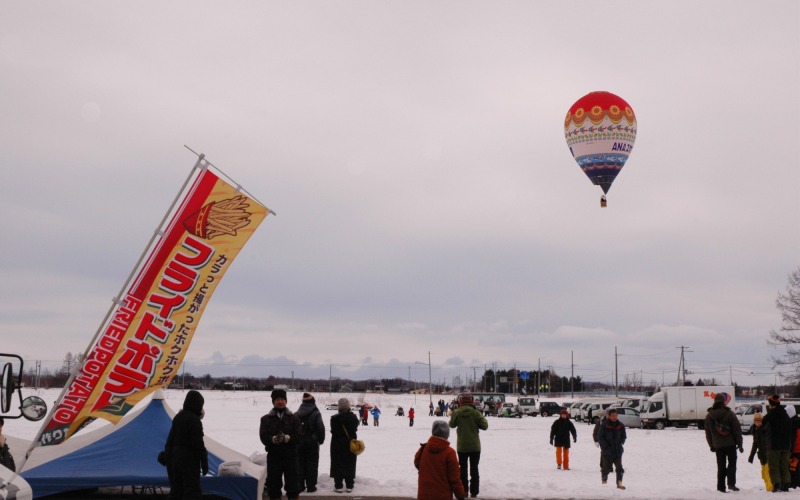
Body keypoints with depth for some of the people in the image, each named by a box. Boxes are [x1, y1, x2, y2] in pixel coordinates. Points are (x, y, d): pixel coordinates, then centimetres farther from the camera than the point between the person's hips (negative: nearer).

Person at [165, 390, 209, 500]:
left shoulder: (178, 417, 8)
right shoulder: (194, 420, -16)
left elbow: (171, 439, 13)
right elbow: (198, 444, -17)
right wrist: (204, 463, -12)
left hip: (174, 457, 8)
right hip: (189, 459, -8)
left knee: (176, 488, 13)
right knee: (192, 491, -4)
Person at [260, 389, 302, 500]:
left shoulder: (294, 418, 5)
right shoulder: (266, 419, 6)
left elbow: (298, 436, -4)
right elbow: (263, 437, -5)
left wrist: (287, 438, -22)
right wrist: (273, 439, -25)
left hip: (290, 456, 0)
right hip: (273, 456, 0)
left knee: (293, 484, 4)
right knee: (273, 483, 6)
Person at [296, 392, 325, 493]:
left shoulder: (296, 414, 3)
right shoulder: (316, 414, -11)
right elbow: (321, 428, -12)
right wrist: (321, 440, 2)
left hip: (299, 442, 4)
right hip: (312, 442, -4)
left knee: (300, 464, 11)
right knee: (312, 464, 4)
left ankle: (300, 485, 11)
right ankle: (311, 486, 3)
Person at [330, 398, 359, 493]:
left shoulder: (335, 418, -15)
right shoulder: (353, 417, -4)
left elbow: (333, 431, -10)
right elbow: (355, 429, 3)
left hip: (337, 444, -3)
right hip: (351, 444, 3)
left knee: (337, 465, 6)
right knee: (350, 465, 12)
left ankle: (338, 486, 6)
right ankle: (349, 486, 14)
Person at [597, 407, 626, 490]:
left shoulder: (620, 426, 6)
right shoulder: (604, 425, -5)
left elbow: (624, 436, 16)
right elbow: (600, 437, -4)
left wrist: (620, 444, 1)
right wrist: (605, 446, -11)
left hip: (618, 451, 3)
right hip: (607, 451, -3)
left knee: (619, 468, 1)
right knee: (606, 467, 4)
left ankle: (619, 483, 7)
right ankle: (604, 481, 19)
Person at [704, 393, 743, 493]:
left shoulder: (709, 416, 5)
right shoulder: (729, 414, -7)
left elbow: (708, 433, 11)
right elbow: (737, 429, -7)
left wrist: (712, 446, 18)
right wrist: (739, 444, -1)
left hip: (718, 445, 3)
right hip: (730, 443, -3)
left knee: (721, 466, 9)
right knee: (732, 463, 8)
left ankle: (720, 486, 6)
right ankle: (731, 483, -6)